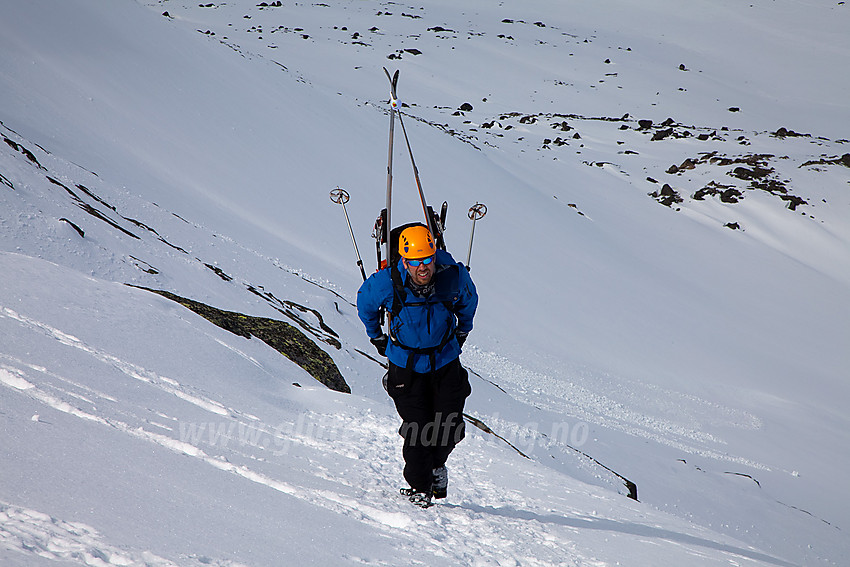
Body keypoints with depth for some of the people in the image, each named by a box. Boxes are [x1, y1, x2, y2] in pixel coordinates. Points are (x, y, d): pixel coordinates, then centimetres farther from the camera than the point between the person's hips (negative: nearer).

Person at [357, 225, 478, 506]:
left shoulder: (453, 276, -19)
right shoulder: (386, 283, -22)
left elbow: (468, 300, 7)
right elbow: (365, 303, 2)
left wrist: (461, 332, 17)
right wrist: (377, 338, 11)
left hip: (446, 362, 2)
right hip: (407, 366, -1)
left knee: (449, 429, -1)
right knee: (417, 429, -8)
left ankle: (436, 464, 32)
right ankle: (419, 486, 15)